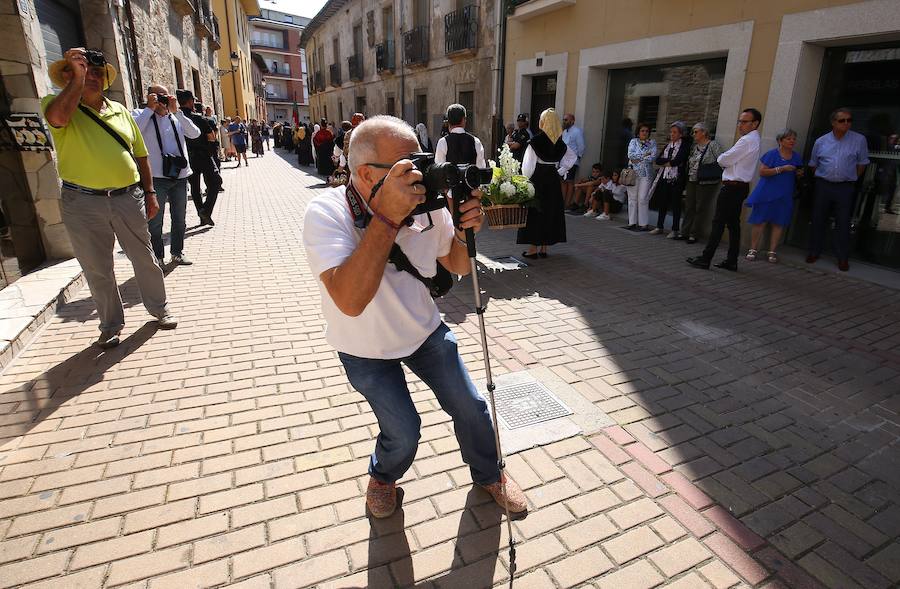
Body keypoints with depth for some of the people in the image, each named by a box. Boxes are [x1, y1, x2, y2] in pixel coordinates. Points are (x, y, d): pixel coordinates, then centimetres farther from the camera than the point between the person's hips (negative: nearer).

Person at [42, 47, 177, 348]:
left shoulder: (120, 110, 11)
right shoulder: (55, 103, 2)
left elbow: (140, 154, 14)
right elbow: (59, 116, -24)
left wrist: (149, 193, 8)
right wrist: (77, 75, -14)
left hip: (128, 197, 2)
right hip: (83, 203, -2)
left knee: (144, 258, 11)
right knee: (97, 269, 8)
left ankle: (159, 308, 30)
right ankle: (111, 325, 23)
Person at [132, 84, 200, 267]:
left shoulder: (176, 117, 13)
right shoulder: (140, 114, 3)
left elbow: (195, 133, -2)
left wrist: (176, 111, -5)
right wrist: (150, 108, -10)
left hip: (179, 176, 4)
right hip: (156, 177, -4)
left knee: (179, 218, 14)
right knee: (155, 221, 1)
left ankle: (177, 254, 27)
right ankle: (157, 258, 11)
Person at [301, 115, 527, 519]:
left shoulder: (426, 204, -17)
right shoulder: (326, 213, -29)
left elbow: (457, 266, -1)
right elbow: (350, 301, -44)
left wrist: (463, 233, -24)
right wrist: (386, 217, -48)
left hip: (426, 331, 4)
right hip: (366, 350, -3)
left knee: (470, 407, 5)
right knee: (403, 432, -6)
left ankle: (488, 475, 36)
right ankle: (382, 475, 32)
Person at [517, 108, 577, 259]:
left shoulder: (536, 141, -13)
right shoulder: (559, 142, 3)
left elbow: (528, 164, -13)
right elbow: (572, 157, 13)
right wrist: (560, 171, 12)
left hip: (538, 179, -5)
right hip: (553, 179, 5)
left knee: (535, 212, 3)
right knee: (550, 211, 11)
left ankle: (533, 249, 4)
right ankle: (544, 248, 16)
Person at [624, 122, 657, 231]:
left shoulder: (652, 143, 9)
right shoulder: (633, 141, 10)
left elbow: (653, 157, -5)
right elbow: (630, 154, -6)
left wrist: (638, 159, -8)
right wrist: (644, 155, -8)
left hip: (646, 174, -1)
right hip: (633, 173, 1)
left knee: (643, 198, -6)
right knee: (632, 197, 1)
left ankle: (644, 224, -2)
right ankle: (632, 222, 8)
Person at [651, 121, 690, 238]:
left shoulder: (685, 145, -4)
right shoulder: (667, 145, 16)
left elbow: (679, 159, -17)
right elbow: (658, 160, 5)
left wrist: (667, 162, -3)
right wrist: (670, 161, -9)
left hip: (677, 179, -6)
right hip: (665, 177, 6)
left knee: (676, 204, 0)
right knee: (662, 202, 9)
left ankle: (675, 230, 6)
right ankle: (660, 227, 19)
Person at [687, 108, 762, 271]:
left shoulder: (747, 140, -15)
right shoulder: (754, 140, 18)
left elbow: (723, 160, -15)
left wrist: (721, 159, 5)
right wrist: (726, 160, 4)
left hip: (732, 187, -10)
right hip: (741, 186, 10)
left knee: (718, 222, -8)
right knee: (733, 224, 10)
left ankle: (705, 259, -6)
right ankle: (731, 261, 13)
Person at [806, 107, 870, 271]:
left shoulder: (859, 140, 0)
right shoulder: (820, 141, 4)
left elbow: (862, 164, 8)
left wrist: (851, 180, 7)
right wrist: (821, 179, 11)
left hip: (845, 187, -1)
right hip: (823, 185, 1)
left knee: (843, 222, 1)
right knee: (818, 219, 5)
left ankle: (843, 258, 7)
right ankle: (814, 252, 17)